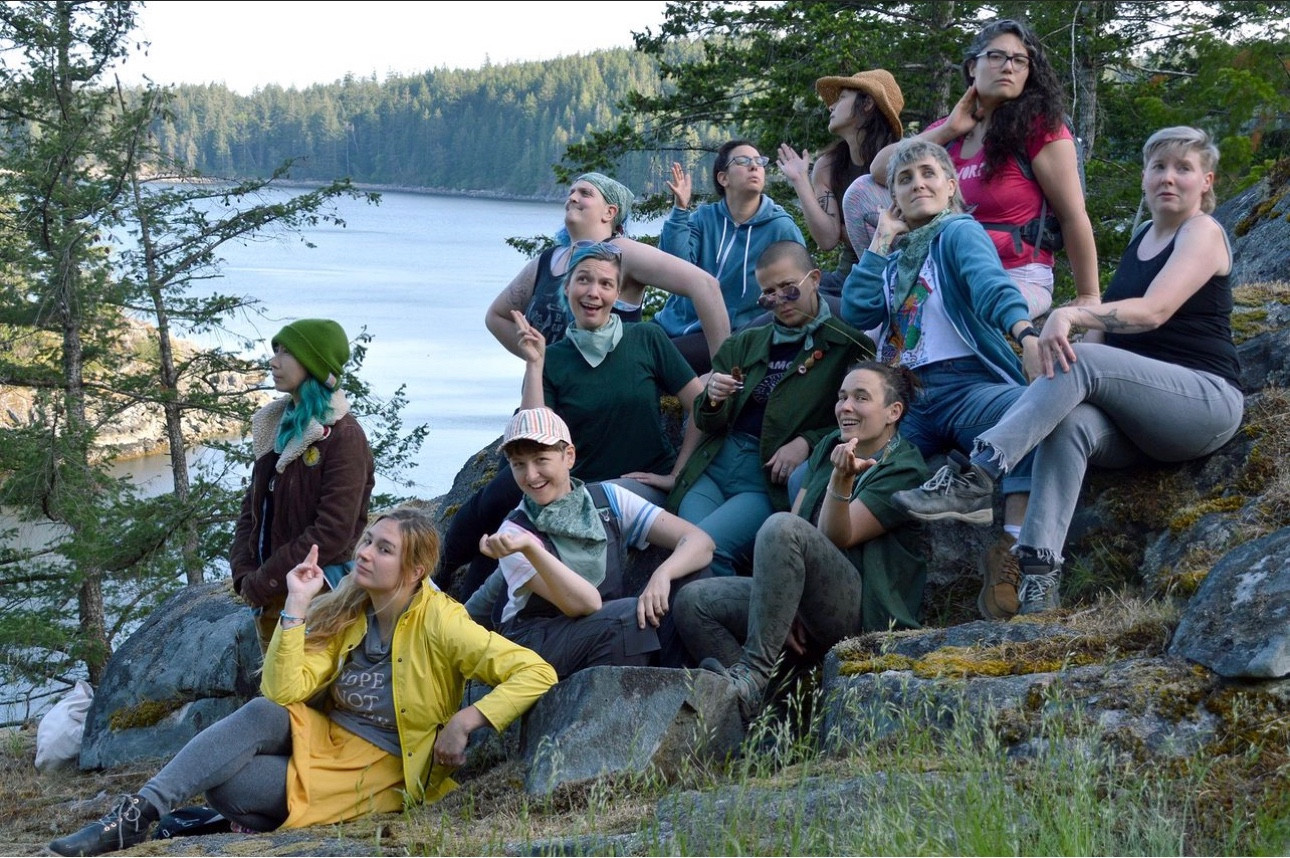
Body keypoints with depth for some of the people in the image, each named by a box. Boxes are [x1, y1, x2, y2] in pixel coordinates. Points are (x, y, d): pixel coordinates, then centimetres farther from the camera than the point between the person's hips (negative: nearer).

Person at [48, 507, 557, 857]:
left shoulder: (439, 622, -14)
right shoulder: (343, 614, 2)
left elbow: (537, 674, -19)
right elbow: (284, 691, -9)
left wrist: (465, 721, -25)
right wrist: (296, 605, -14)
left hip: (379, 774, -5)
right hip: (323, 738, 5)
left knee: (225, 784, -24)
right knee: (262, 714, -29)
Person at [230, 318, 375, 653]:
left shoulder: (344, 436, -14)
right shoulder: (277, 427, 10)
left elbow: (332, 533, -20)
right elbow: (252, 506, 12)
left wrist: (261, 582, -15)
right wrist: (244, 573, -4)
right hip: (269, 600, 7)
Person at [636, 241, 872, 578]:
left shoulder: (848, 347, 2)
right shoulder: (746, 343, 17)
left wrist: (807, 443, -14)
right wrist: (713, 400, -6)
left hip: (773, 480, -4)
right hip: (714, 467, 4)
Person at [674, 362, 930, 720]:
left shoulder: (905, 471, -3)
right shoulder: (829, 448, 18)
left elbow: (836, 538, -12)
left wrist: (842, 478, -30)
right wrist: (784, 605, -6)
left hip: (865, 616, -8)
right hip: (812, 618, 8)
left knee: (782, 527, -31)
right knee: (693, 601, -11)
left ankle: (753, 674, -35)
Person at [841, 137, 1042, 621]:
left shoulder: (959, 232, 4)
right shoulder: (895, 258, 22)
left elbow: (991, 284, -18)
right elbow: (857, 313, 4)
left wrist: (1026, 333, -39)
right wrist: (882, 240, 11)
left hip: (968, 385, -5)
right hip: (906, 402, 5)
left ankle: (1010, 551, -39)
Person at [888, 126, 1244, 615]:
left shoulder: (1203, 233, -2)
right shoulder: (1141, 239, 21)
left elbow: (1154, 310, -19)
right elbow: (1108, 326, 17)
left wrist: (1071, 315, -33)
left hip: (1208, 401, -5)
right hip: (1136, 420, 6)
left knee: (1082, 362, -31)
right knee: (1071, 422, -30)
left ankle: (976, 479, -43)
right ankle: (1039, 577, -45)